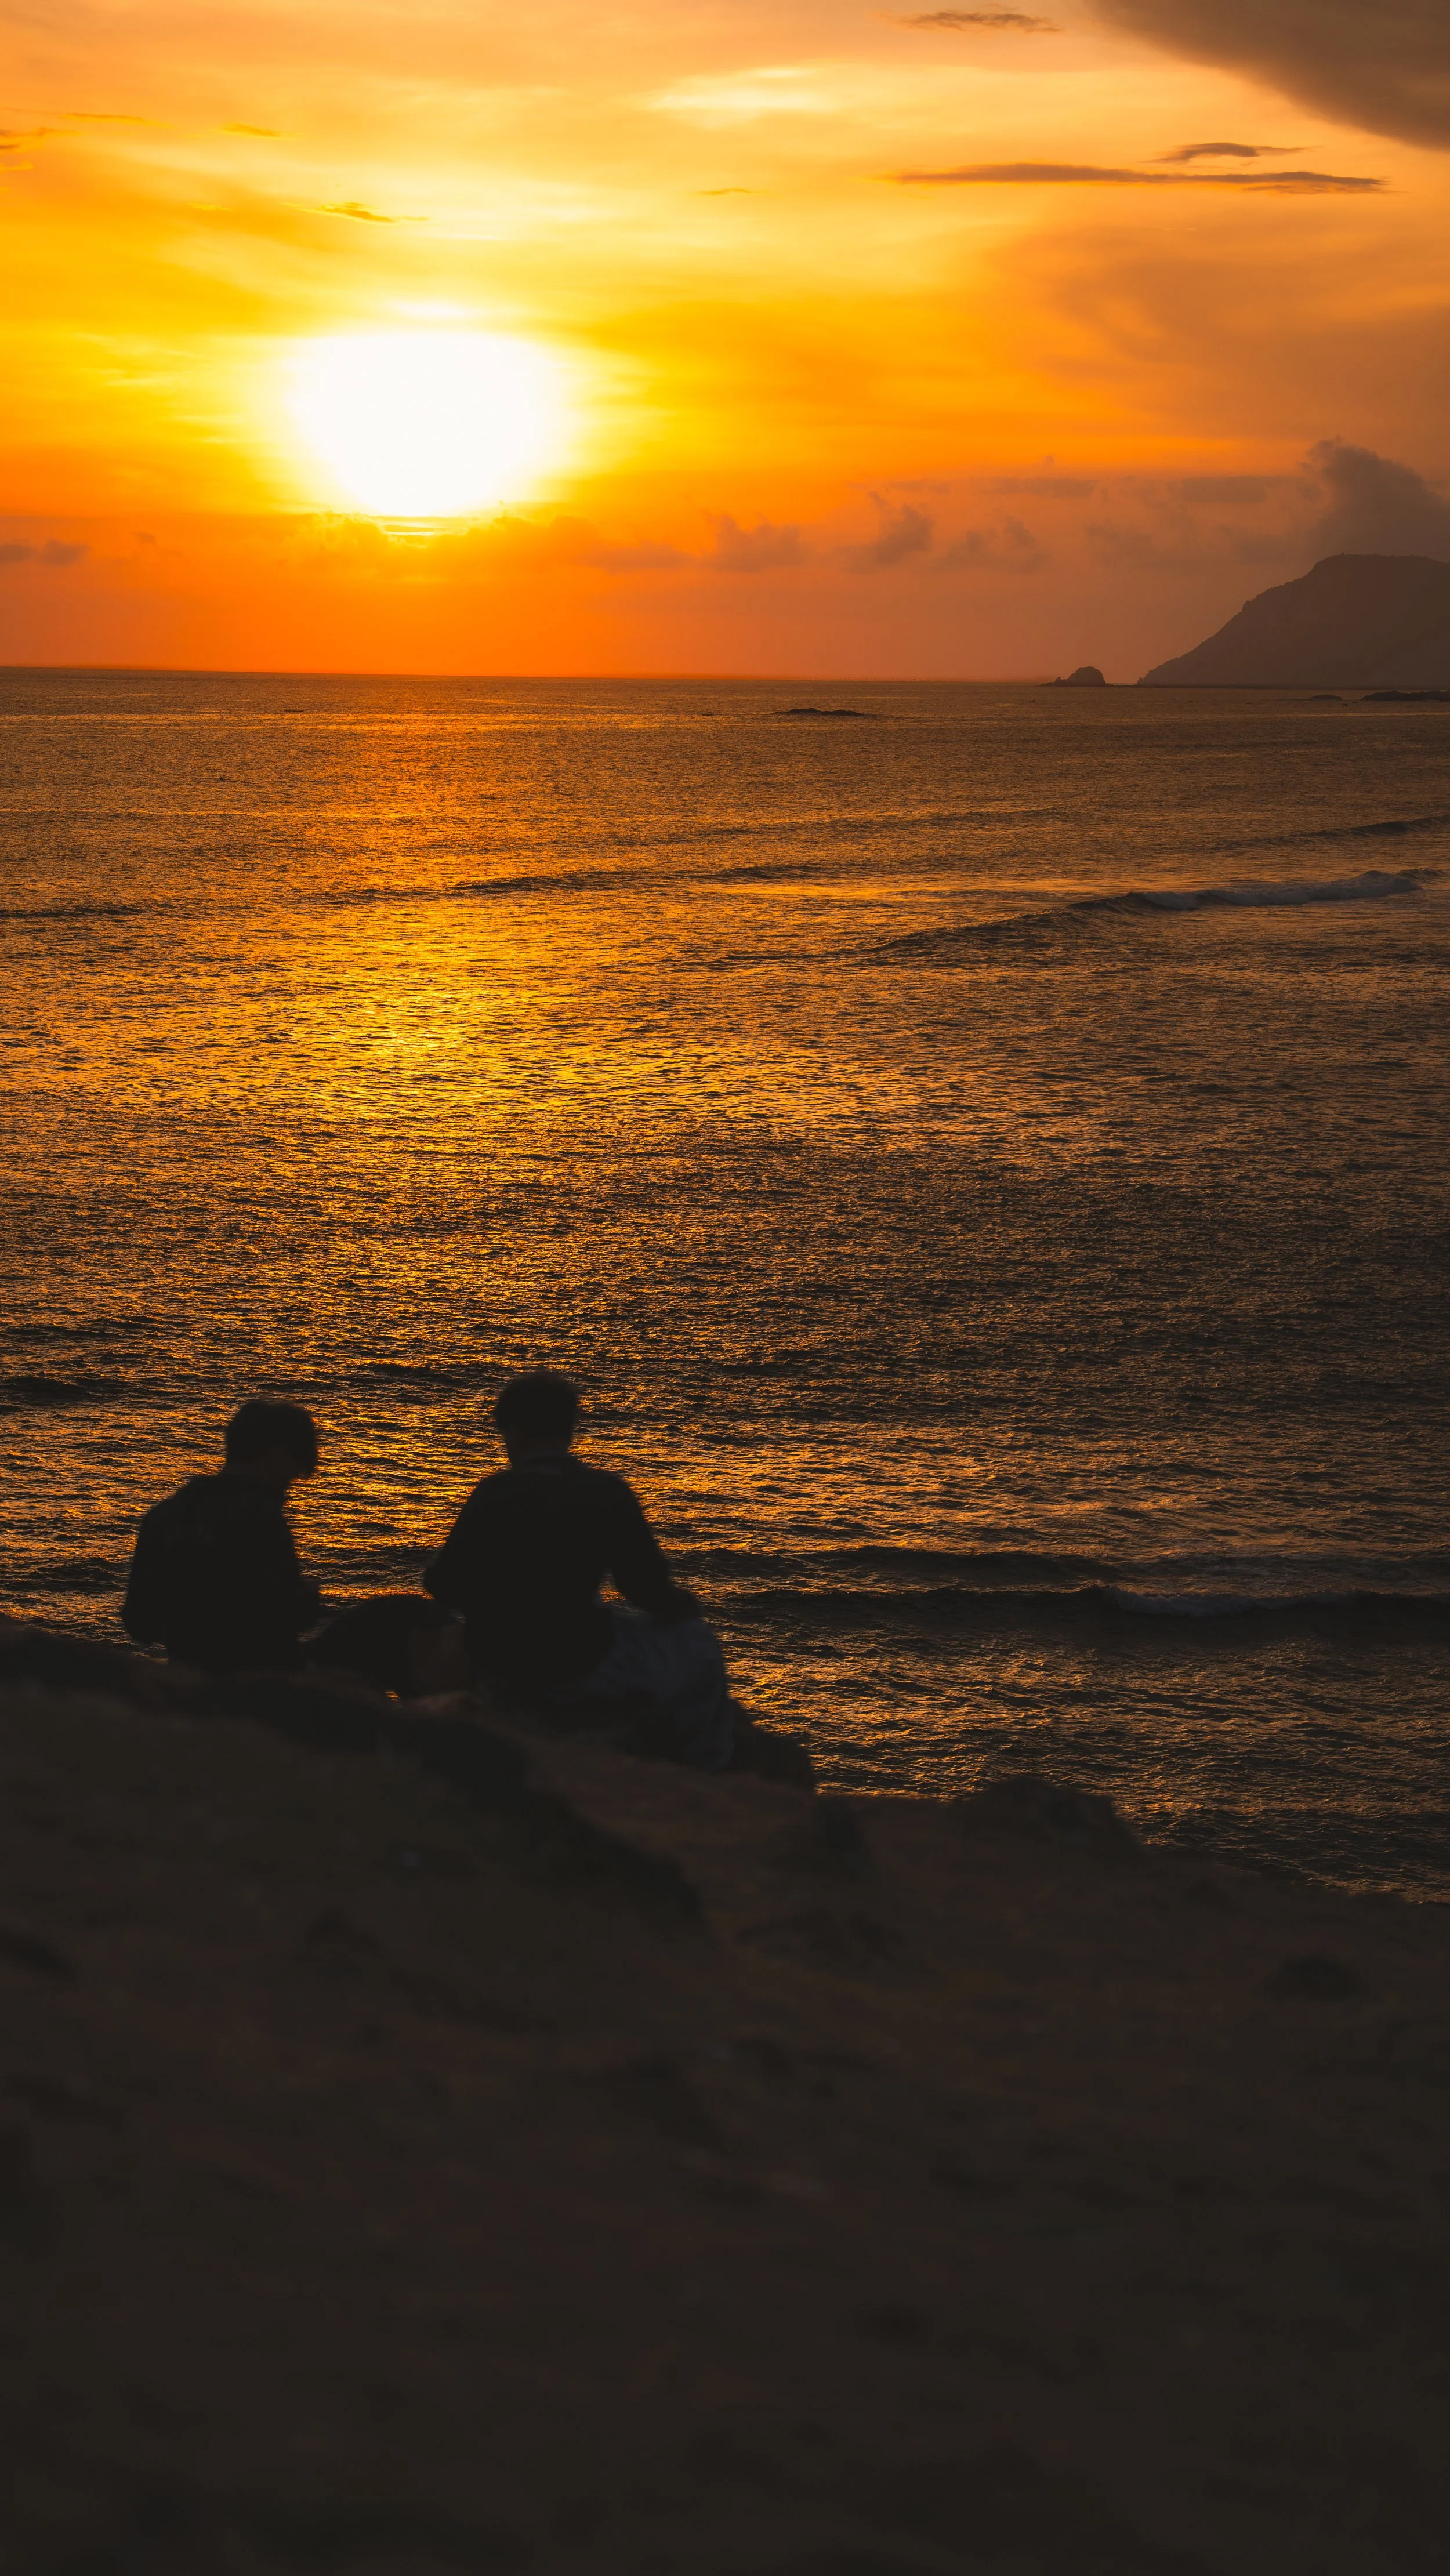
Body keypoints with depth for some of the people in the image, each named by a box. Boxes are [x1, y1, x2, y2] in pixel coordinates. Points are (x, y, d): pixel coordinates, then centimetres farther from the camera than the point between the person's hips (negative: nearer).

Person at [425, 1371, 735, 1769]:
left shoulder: (490, 1493, -5)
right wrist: (685, 1603, 15)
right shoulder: (605, 1493, -12)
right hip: (574, 1676, -5)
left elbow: (444, 1587, 2)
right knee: (692, 1645, 17)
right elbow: (650, 1594, -7)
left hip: (495, 1672, 5)